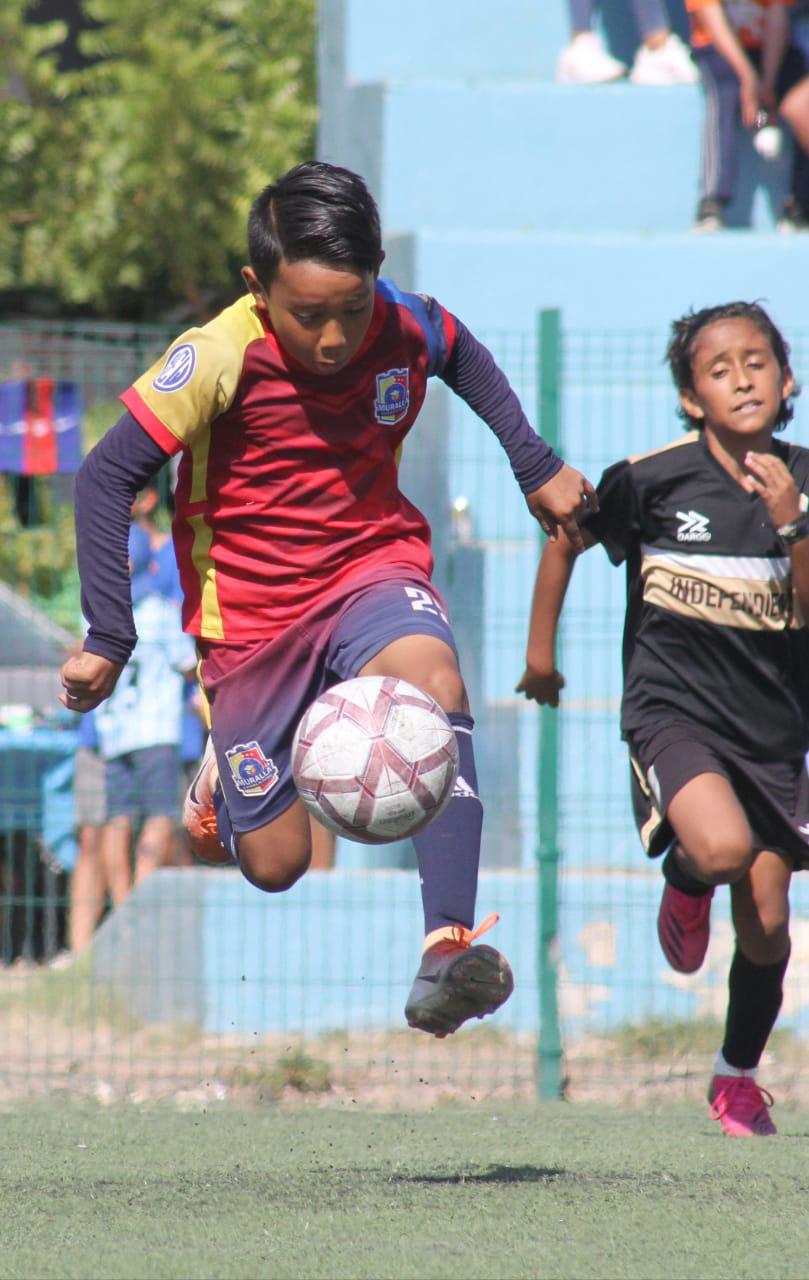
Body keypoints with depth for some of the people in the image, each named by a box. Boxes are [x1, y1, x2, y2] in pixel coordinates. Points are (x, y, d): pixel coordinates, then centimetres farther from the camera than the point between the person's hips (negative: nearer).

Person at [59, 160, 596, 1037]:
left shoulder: (407, 327, -11)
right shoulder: (219, 359, -22)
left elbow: (465, 360, 15)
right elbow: (108, 477, -17)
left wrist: (537, 468, 15)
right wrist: (109, 638, -19)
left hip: (373, 563, 2)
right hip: (251, 614, -2)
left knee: (433, 679, -35)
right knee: (274, 864, 2)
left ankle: (447, 952, -42)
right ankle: (224, 763, 42)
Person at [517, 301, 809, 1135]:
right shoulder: (653, 479, -11)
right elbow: (566, 535, 5)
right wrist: (540, 650, 10)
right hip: (673, 707, -3)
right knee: (723, 848, -31)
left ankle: (738, 1076, 31)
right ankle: (684, 883, 7)